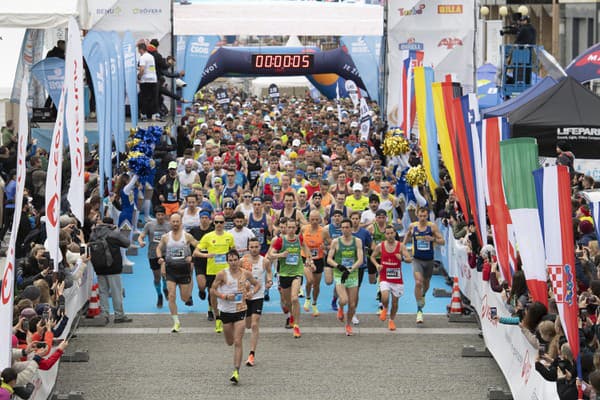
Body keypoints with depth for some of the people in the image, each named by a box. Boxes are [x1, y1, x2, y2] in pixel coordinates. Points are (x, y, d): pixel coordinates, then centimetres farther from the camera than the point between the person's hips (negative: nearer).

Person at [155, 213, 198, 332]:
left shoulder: (187, 236, -3)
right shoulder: (165, 237, 3)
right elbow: (159, 248, 18)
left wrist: (191, 256, -16)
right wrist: (160, 258, 0)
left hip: (184, 268, -1)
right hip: (170, 269, 1)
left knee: (185, 298, 6)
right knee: (171, 296, -10)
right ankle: (176, 322, -3)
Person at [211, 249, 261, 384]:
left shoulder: (246, 274, -2)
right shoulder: (222, 274, -8)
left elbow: (257, 284, 14)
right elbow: (212, 291, -3)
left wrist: (252, 292, -6)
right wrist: (225, 296, -18)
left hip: (240, 310, -1)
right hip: (225, 311, 1)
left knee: (237, 342, -10)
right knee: (229, 342, 12)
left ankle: (236, 371, -11)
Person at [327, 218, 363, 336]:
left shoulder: (357, 241, -1)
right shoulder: (336, 242, -2)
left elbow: (360, 260, -9)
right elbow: (329, 259, -1)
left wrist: (350, 270, -23)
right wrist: (338, 266, -20)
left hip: (353, 275, 2)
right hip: (339, 275, -2)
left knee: (352, 304, 4)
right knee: (344, 300, -22)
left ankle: (348, 325, 27)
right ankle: (340, 308, 14)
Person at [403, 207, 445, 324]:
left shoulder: (432, 226, -7)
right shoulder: (412, 226, -3)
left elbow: (443, 242, -8)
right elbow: (408, 235, 20)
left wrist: (433, 239, -26)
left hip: (429, 260, 1)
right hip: (417, 260, -1)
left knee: (426, 283, 21)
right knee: (418, 283, -20)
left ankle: (423, 295, 56)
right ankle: (419, 310, -16)